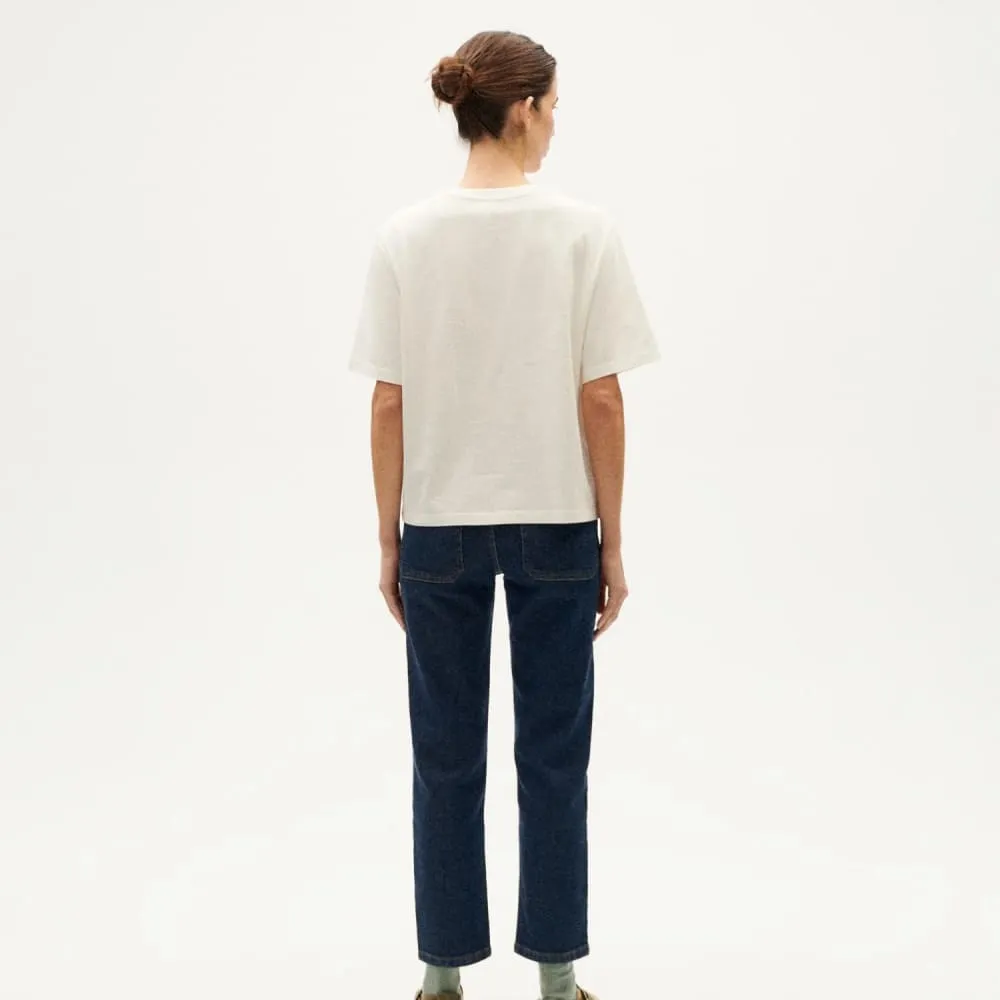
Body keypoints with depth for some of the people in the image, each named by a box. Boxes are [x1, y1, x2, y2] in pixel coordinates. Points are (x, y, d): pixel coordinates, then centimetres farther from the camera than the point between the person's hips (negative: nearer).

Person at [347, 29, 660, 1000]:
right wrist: (611, 542, -1)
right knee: (553, 755, 11)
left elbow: (389, 403, -3)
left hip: (442, 527, 2)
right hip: (552, 525, -1)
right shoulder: (584, 230, -10)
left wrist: (388, 540, 5)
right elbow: (601, 398, -9)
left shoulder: (405, 236, -5)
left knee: (446, 758, 13)